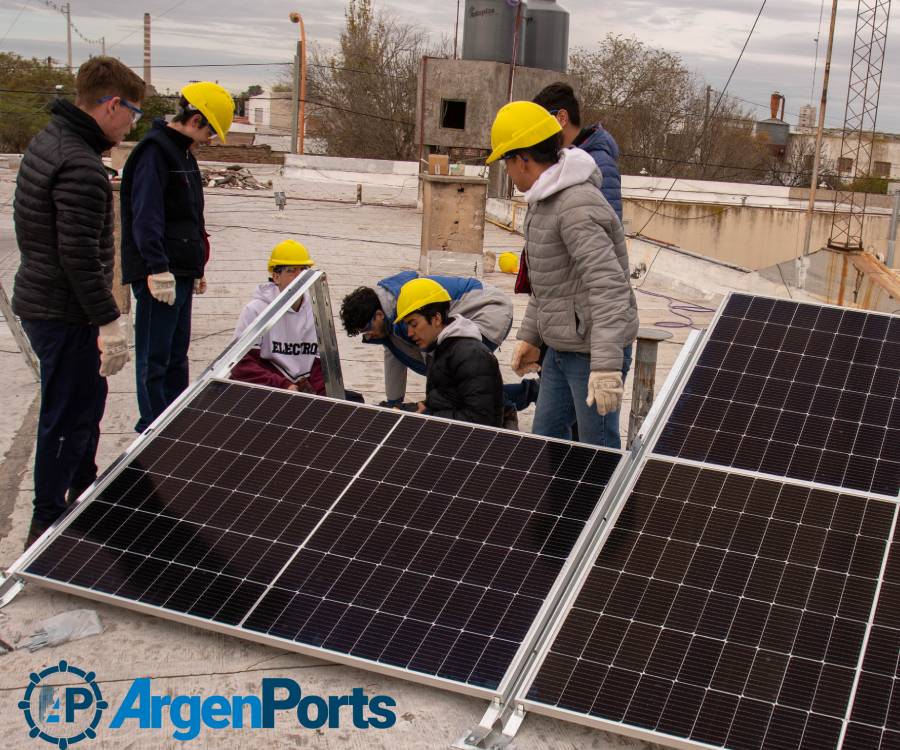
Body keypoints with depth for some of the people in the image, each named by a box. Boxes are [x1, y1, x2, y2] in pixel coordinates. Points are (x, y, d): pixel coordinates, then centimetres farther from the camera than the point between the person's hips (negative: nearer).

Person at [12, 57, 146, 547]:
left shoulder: (47, 141, 9)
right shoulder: (80, 166, -24)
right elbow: (80, 255, -27)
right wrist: (108, 322, -23)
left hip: (38, 300, 10)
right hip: (64, 316, -10)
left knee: (87, 397, 24)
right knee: (66, 418, 2)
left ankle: (84, 493, 42)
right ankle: (47, 527, 14)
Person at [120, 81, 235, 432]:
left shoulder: (182, 153, 18)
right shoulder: (155, 150, -13)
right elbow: (146, 215, -22)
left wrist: (196, 267, 26)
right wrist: (158, 268, -28)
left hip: (180, 271, 10)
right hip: (160, 276, -10)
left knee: (177, 355, 17)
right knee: (154, 360, -3)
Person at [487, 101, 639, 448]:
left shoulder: (578, 206, -23)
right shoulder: (545, 202, 10)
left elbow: (608, 285, -31)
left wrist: (606, 366, -36)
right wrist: (529, 337, 21)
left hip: (593, 351, -10)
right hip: (561, 348, 10)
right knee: (546, 439, 18)